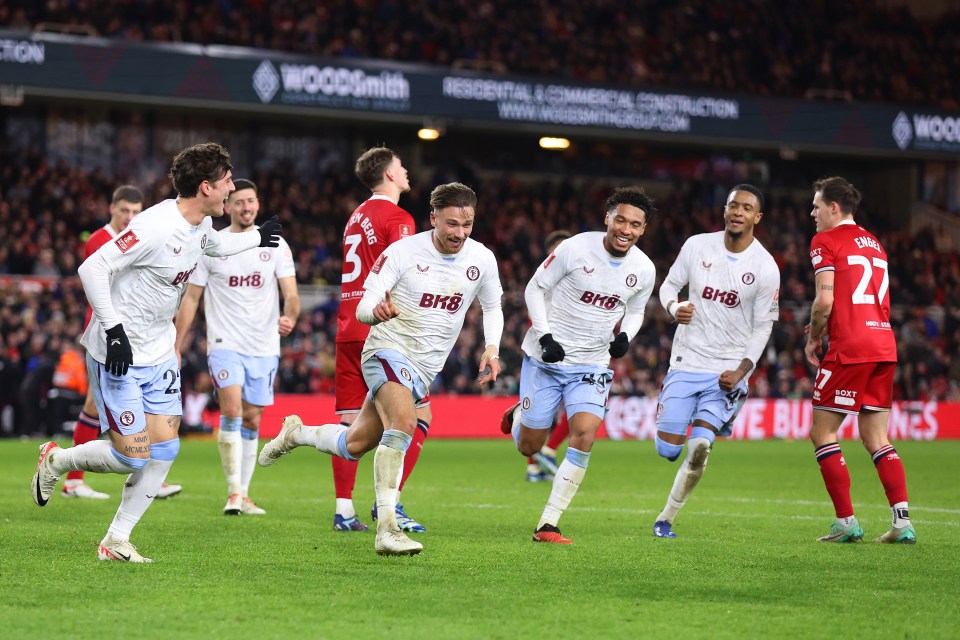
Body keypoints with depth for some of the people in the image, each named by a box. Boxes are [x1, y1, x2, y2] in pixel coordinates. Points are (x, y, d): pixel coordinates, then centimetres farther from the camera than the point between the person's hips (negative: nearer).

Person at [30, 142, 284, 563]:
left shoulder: (201, 223, 3)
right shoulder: (156, 226, -25)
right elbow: (92, 269, -25)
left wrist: (257, 239, 32)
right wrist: (113, 329, -28)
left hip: (159, 354, 9)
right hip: (119, 355, -9)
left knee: (164, 450, 0)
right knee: (132, 457, -9)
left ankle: (116, 541, 8)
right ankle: (56, 460, 18)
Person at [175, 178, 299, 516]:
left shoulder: (276, 245, 4)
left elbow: (291, 293, -1)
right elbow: (191, 298, 5)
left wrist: (290, 317, -24)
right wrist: (175, 346, 1)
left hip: (264, 347, 3)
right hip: (225, 343, -2)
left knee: (252, 420, 8)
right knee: (232, 409, -21)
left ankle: (243, 495, 19)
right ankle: (233, 491, -17)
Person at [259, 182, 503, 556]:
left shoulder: (482, 259, -1)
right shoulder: (401, 251, -14)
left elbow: (492, 307, 18)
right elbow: (362, 308, -14)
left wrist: (492, 349, 1)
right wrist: (377, 311, -38)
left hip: (423, 370, 6)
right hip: (389, 350, -6)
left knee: (355, 446, 10)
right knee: (403, 421, -33)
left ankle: (296, 433, 42)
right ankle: (386, 528, -37)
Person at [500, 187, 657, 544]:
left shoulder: (644, 270, -3)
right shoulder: (575, 249, -15)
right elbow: (535, 288, -5)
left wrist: (625, 336, -7)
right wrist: (545, 336, -16)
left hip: (592, 365, 2)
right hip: (546, 358, -2)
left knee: (584, 436, -20)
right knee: (528, 447, 4)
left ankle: (547, 525, -12)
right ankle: (519, 417, 44)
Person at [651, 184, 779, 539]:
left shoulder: (765, 268, -7)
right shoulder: (697, 246, -2)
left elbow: (763, 326, -1)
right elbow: (668, 285, 10)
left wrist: (741, 371, -13)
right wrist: (674, 307, -14)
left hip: (729, 370, -2)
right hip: (687, 360, 2)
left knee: (699, 448, -16)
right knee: (668, 450, -2)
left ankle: (666, 519, 2)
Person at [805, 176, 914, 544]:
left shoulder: (826, 241, -3)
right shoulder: (874, 243, 20)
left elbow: (825, 302, -12)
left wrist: (813, 339, 4)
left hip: (849, 348, -7)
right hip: (884, 345, 7)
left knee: (822, 432, 3)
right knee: (875, 438, 9)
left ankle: (846, 522, -2)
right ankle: (903, 521, -3)